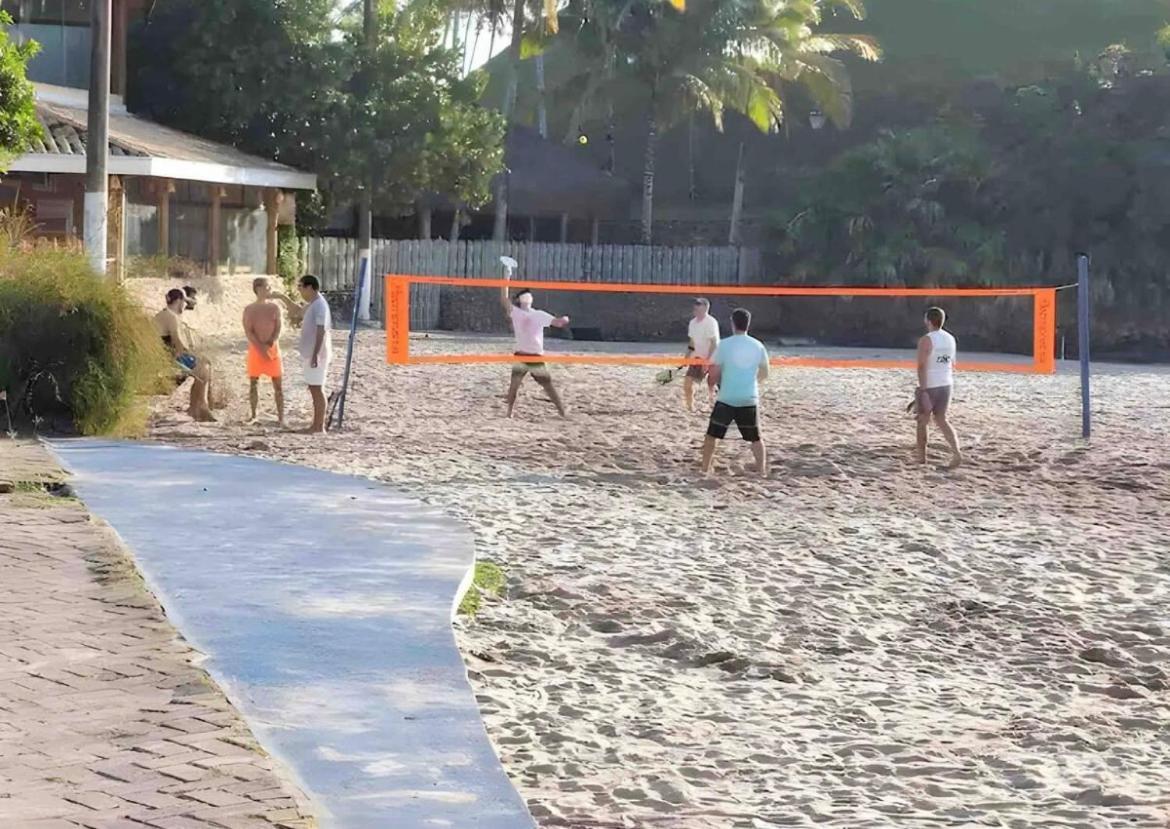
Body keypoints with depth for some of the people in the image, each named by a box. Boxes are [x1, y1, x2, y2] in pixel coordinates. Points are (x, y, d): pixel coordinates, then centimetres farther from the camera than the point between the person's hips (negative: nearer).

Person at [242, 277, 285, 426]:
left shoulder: (274, 307, 3)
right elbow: (248, 332, -9)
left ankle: (281, 416, 0)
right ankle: (253, 415, 12)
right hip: (255, 349, -1)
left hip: (272, 349, 1)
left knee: (278, 383, -2)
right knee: (254, 383, 3)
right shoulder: (249, 310, -2)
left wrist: (269, 345, -16)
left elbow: (278, 329, -2)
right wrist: (261, 348, -18)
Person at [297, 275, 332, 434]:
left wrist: (315, 354, -27)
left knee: (317, 389, -7)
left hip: (316, 354, -10)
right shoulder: (311, 305, 14)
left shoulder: (320, 305, -17)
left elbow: (321, 330, -23)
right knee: (313, 389, 12)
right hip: (309, 353, 10)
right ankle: (316, 425, 18)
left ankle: (319, 427, -5)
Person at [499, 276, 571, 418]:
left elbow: (557, 322, -7)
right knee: (515, 384, -13)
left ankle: (562, 412, 12)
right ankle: (509, 413, -2)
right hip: (521, 355, 0)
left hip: (537, 357, 0)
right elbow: (504, 299, -12)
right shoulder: (516, 313, -1)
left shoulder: (539, 315, 0)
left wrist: (563, 320, -26)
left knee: (548, 386, 4)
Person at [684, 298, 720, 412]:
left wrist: (708, 360, -25)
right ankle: (690, 407, 14)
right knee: (688, 381, 0)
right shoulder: (693, 323, 7)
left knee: (712, 387, -3)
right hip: (698, 357, 7)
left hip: (711, 359, -7)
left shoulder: (711, 323, -18)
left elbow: (714, 343, -22)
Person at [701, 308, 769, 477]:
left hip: (726, 399, -2)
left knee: (712, 435, 12)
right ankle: (762, 471, 9)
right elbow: (764, 374, 12)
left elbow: (714, 374, -5)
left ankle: (705, 469, 12)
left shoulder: (725, 345, -8)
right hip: (750, 400, 2)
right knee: (755, 438, 14)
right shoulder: (758, 346, 1)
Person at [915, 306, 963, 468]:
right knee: (941, 420, 12)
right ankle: (956, 452, -6)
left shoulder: (926, 340, -13)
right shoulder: (950, 339, 9)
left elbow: (922, 366, -19)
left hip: (929, 386, -6)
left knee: (923, 420, 11)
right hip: (946, 385, 6)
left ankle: (921, 455, 19)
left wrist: (923, 390, -20)